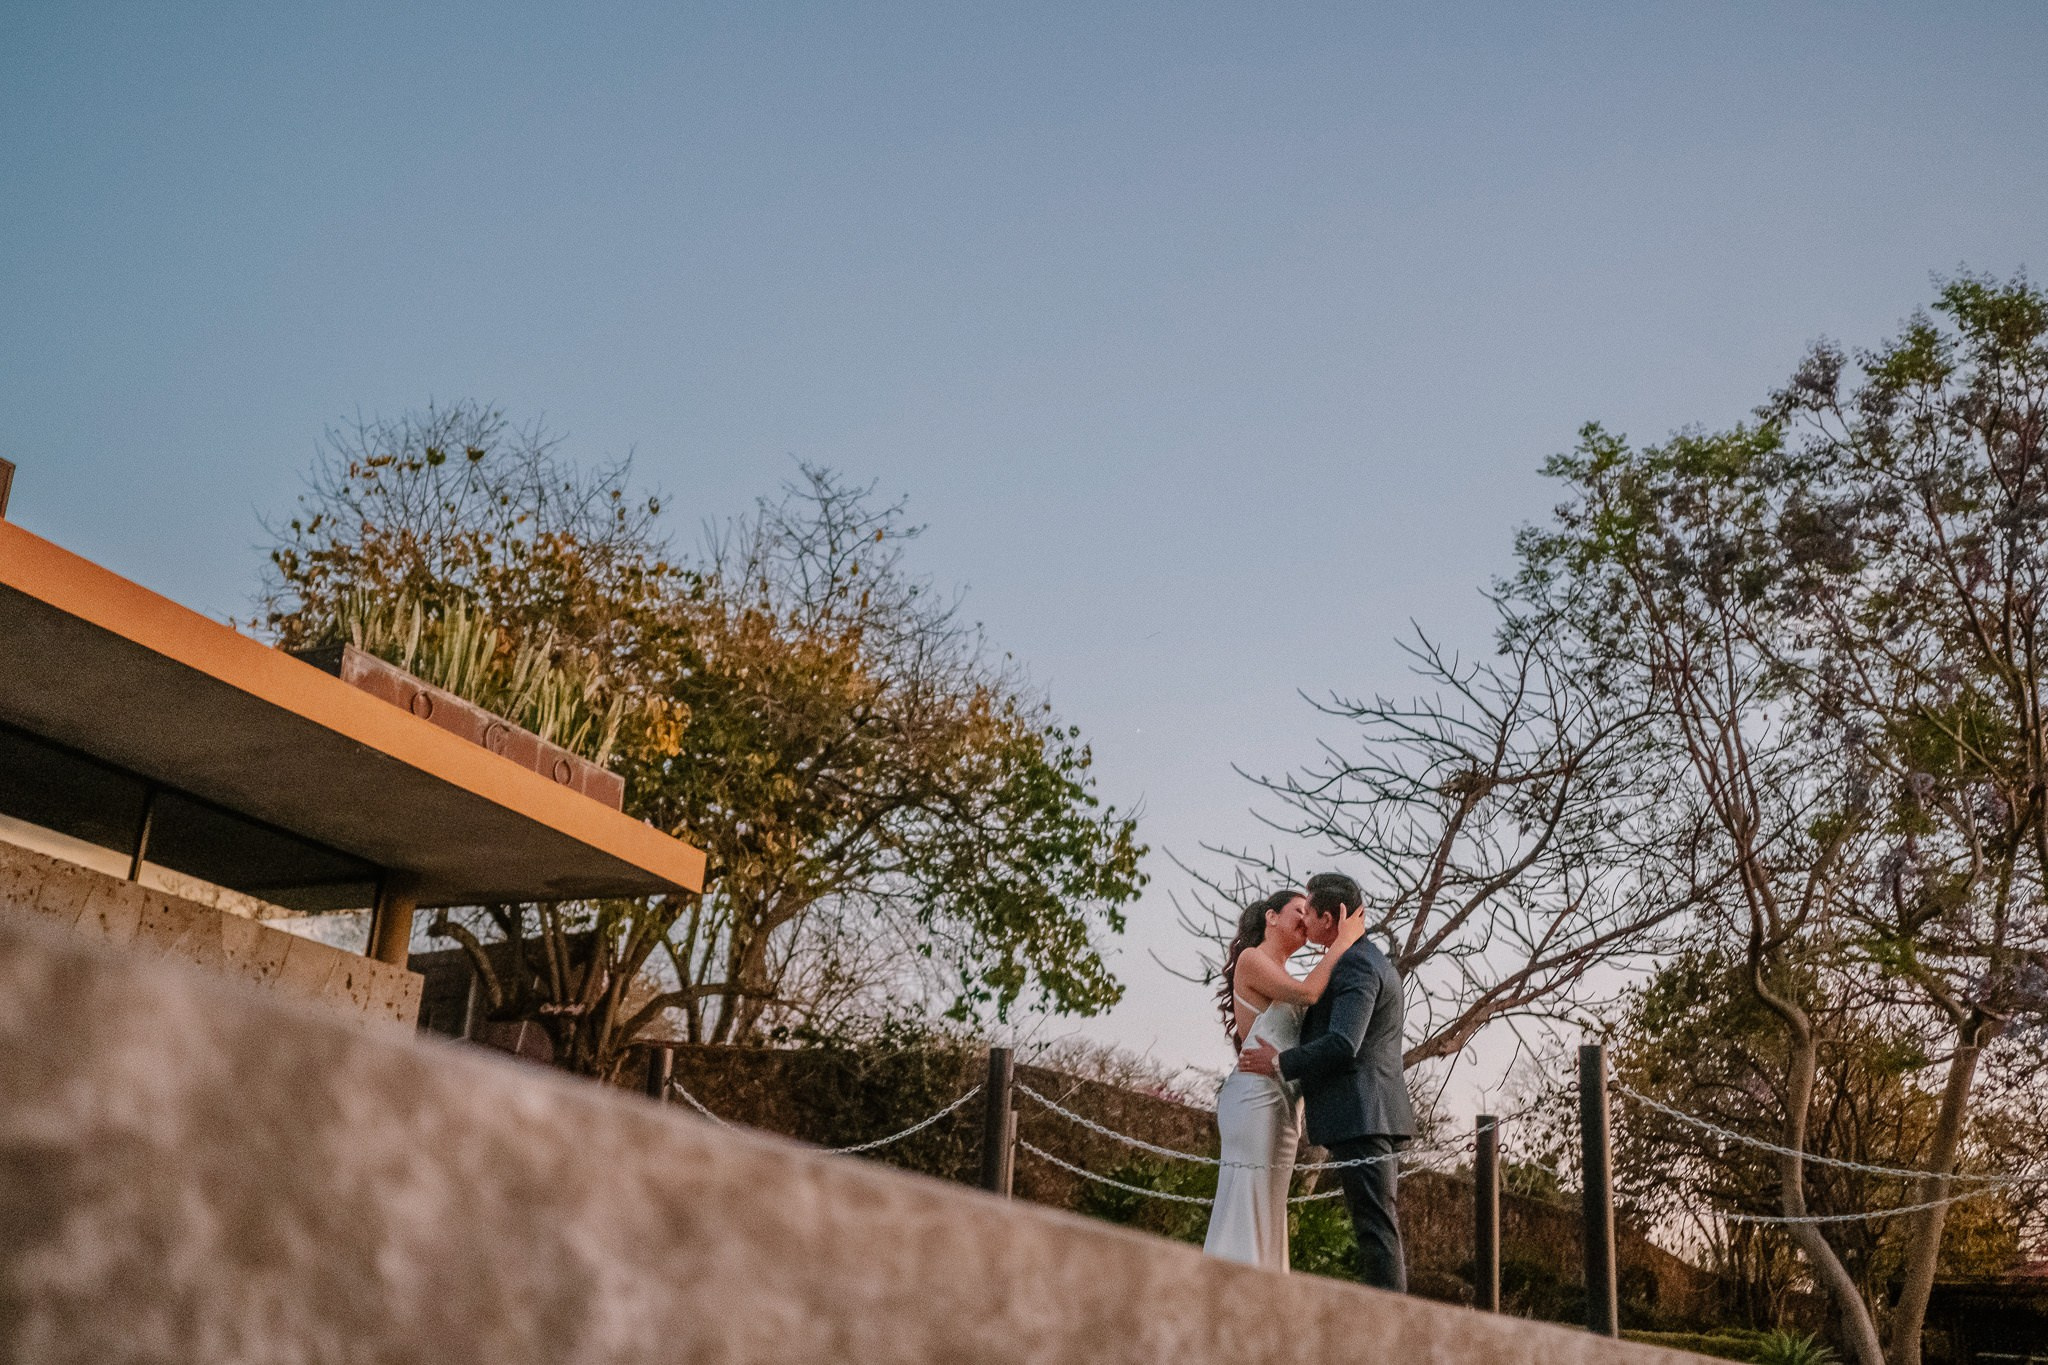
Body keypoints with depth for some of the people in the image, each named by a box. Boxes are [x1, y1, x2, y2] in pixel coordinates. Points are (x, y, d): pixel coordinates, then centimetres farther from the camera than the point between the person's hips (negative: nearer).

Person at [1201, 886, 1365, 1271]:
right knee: (1243, 1209, -12)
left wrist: (1334, 950, 10)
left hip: (1284, 1105, 9)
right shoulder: (1251, 959, -3)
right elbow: (1308, 993, -16)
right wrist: (1344, 940, -8)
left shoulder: (1284, 980, 24)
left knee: (1267, 1221, 5)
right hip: (1256, 1095, -9)